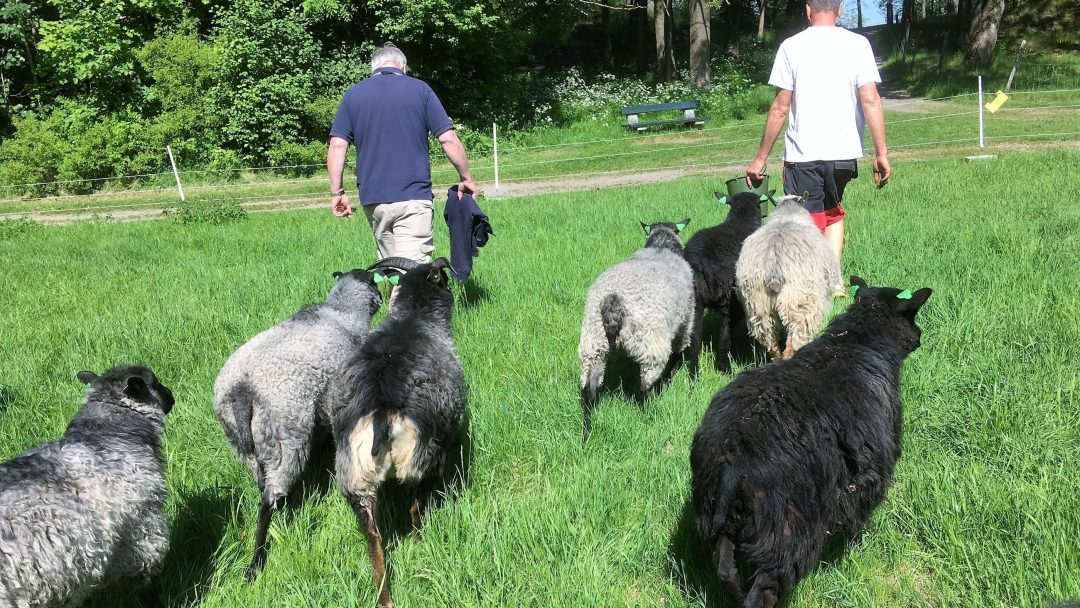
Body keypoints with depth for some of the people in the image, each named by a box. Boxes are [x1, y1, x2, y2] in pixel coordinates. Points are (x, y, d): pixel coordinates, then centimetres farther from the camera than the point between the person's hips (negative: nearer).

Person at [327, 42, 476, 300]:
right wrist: (466, 179, 8)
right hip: (414, 197, -3)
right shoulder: (419, 89, 1)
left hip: (372, 198, 4)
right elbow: (449, 139, -3)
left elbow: (337, 146, 0)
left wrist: (337, 192, 6)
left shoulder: (354, 93, 8)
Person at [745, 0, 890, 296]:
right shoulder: (857, 44, 0)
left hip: (802, 153, -2)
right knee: (833, 213, 25)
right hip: (844, 150, 3)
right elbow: (870, 100, -7)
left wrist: (760, 157, 5)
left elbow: (780, 108, -3)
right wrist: (881, 153, -3)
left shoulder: (791, 46, -3)